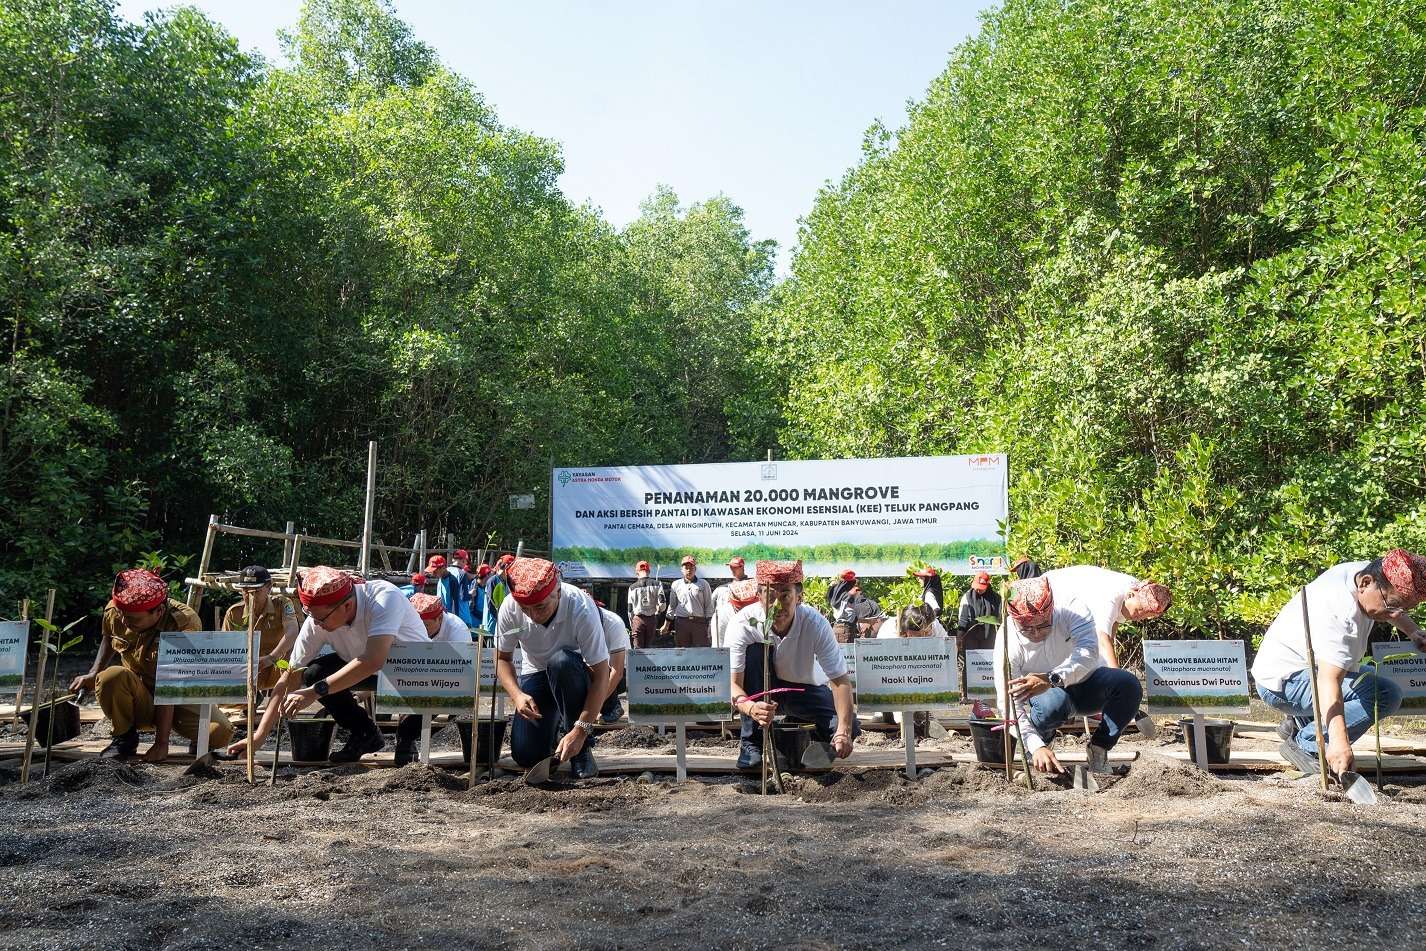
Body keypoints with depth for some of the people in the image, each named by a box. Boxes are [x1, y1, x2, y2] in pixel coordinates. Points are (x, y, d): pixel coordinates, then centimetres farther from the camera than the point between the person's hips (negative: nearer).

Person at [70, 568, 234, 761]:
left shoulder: (184, 624, -26)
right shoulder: (113, 611, -11)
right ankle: (125, 736, -5)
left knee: (220, 733, -32)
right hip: (139, 698, 4)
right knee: (111, 677, -30)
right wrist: (93, 675, 3)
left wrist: (161, 743, -27)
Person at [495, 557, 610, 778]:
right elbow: (502, 658, -6)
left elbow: (601, 675, -30)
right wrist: (517, 695, -26)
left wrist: (581, 731, -35)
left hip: (574, 673, -3)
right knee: (526, 755, -13)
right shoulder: (509, 608, -22)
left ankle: (581, 746, -19)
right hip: (535, 675, 3)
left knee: (561, 661, -38)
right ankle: (556, 726, 23)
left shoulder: (581, 608, -32)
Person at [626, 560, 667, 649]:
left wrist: (632, 624, 15)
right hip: (652, 619, 1)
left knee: (638, 649, 1)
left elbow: (630, 609, 4)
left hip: (638, 619, -1)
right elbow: (662, 604, -9)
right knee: (649, 648, 11)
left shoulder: (632, 587, 0)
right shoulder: (656, 584, -2)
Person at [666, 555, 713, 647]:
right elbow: (672, 605, 18)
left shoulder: (703, 584, 9)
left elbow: (709, 605, 9)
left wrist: (709, 625, 2)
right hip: (681, 622, 1)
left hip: (699, 622, -1)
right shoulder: (676, 584, 13)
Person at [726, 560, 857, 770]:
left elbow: (840, 680, -26)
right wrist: (750, 708, -55)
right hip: (760, 690, 0)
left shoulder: (816, 623, -26)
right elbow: (733, 683, -32)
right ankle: (752, 742, -21)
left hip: (803, 689, 1)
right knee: (754, 650, -32)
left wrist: (843, 731, -40)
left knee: (849, 727, -24)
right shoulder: (743, 624, -29)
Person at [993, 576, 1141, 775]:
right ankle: (1034, 754, -6)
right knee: (1054, 703, -37)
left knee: (1129, 684, -29)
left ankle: (1097, 750, -9)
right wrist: (1036, 747, -41)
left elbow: (1089, 652, -44)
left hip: (1085, 682, 2)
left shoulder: (1071, 609, -27)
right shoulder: (1007, 642, -26)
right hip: (1047, 695, -1)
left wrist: (1051, 679, -60)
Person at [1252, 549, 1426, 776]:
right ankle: (1306, 745, -13)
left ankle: (1298, 722, 21)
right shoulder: (1339, 611, -32)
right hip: (1281, 684, -10)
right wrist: (1339, 740, -50)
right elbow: (1328, 680, -42)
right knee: (1385, 695, -24)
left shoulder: (1365, 572, -3)